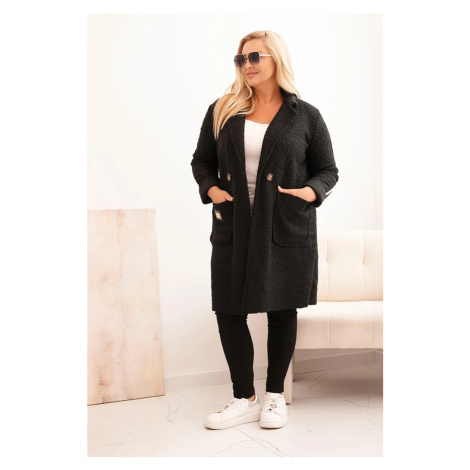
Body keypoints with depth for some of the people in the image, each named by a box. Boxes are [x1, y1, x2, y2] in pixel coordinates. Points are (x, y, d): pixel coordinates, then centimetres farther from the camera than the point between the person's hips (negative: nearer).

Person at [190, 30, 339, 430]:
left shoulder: (305, 116, 2)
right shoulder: (222, 111, 8)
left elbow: (328, 170, 7)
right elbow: (202, 161, 14)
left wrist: (311, 191, -14)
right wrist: (210, 188, -6)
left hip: (288, 231, -2)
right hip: (233, 229, 2)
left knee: (282, 310, 7)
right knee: (229, 311, 2)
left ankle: (275, 396, 26)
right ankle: (245, 400, 19)